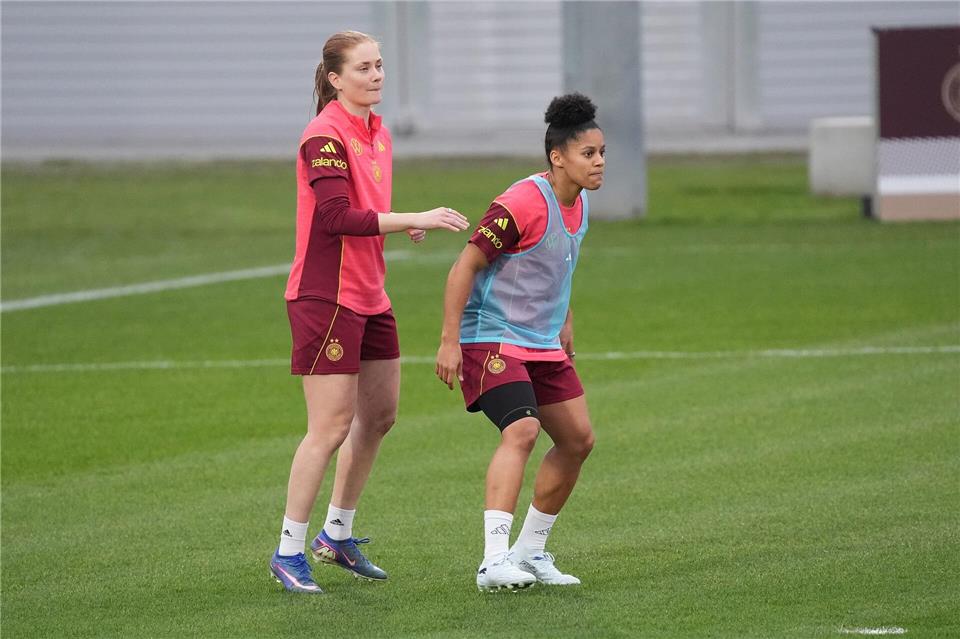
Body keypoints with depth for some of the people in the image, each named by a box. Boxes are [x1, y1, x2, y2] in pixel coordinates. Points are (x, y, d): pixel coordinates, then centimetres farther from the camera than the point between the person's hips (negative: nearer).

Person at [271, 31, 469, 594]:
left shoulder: (377, 133, 12)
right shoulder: (325, 135, -16)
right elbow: (336, 216, -25)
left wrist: (406, 225, -1)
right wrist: (413, 220, -27)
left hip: (368, 295, 9)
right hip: (326, 295, -9)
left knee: (380, 414, 14)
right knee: (332, 425, -9)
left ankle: (337, 535, 28)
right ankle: (289, 552, -1)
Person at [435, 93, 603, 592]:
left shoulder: (576, 204, 7)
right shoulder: (522, 205, -21)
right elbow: (465, 267, -20)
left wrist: (564, 322, 27)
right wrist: (449, 342, -22)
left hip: (543, 344, 9)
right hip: (493, 339, -9)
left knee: (578, 439, 9)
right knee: (522, 430, -27)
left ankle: (530, 551, 21)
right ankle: (494, 560, -32)